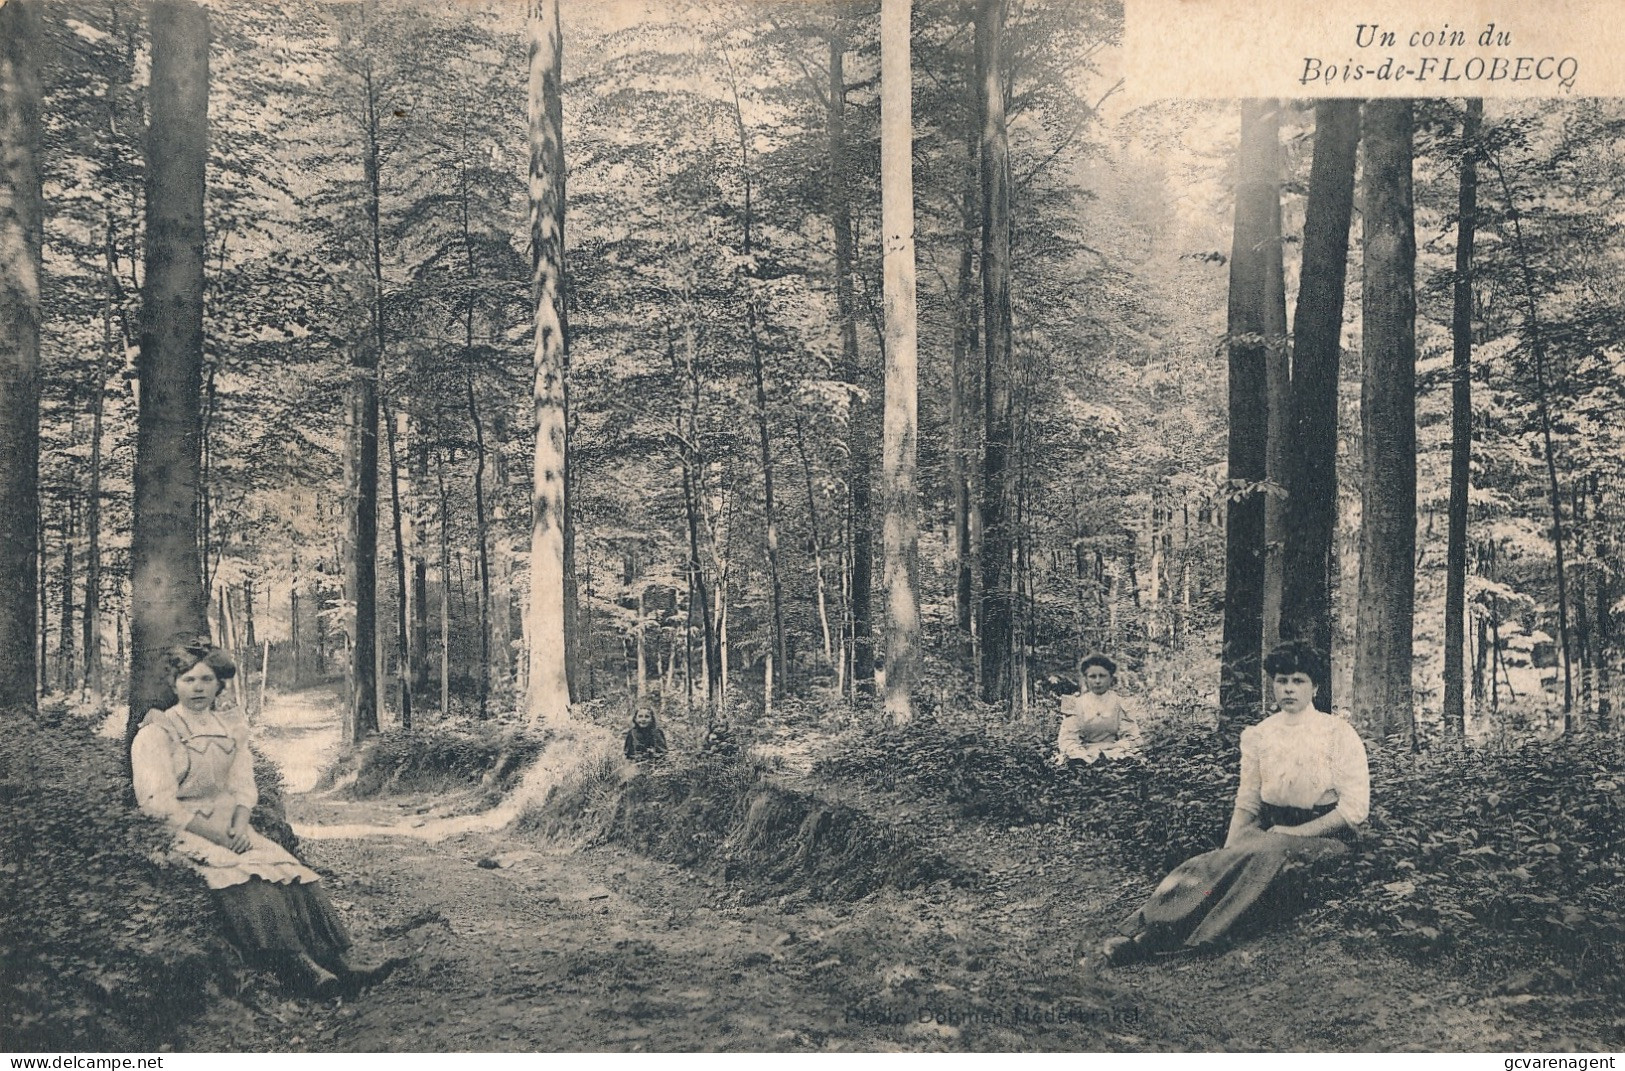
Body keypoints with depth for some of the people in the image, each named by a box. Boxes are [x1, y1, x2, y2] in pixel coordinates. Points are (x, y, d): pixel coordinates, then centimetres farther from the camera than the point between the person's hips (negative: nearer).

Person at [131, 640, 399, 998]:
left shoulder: (232, 728, 16)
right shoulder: (156, 734, -1)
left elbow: (243, 785, 11)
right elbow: (159, 803, -10)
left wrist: (240, 825, -10)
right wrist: (216, 833, -16)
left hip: (231, 830, 6)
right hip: (182, 835, -6)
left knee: (295, 874, -19)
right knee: (248, 881, -33)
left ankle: (339, 965, -30)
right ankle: (301, 971, -45)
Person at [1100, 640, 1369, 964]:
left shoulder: (1339, 734, -3)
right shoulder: (1258, 735, 10)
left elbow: (1354, 809, -8)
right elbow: (1246, 802, 11)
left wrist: (1294, 833, -17)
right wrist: (1229, 848, -9)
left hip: (1323, 836, -4)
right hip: (1270, 830, 4)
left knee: (1266, 853, -38)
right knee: (1221, 862, -31)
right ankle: (1143, 930, -50)